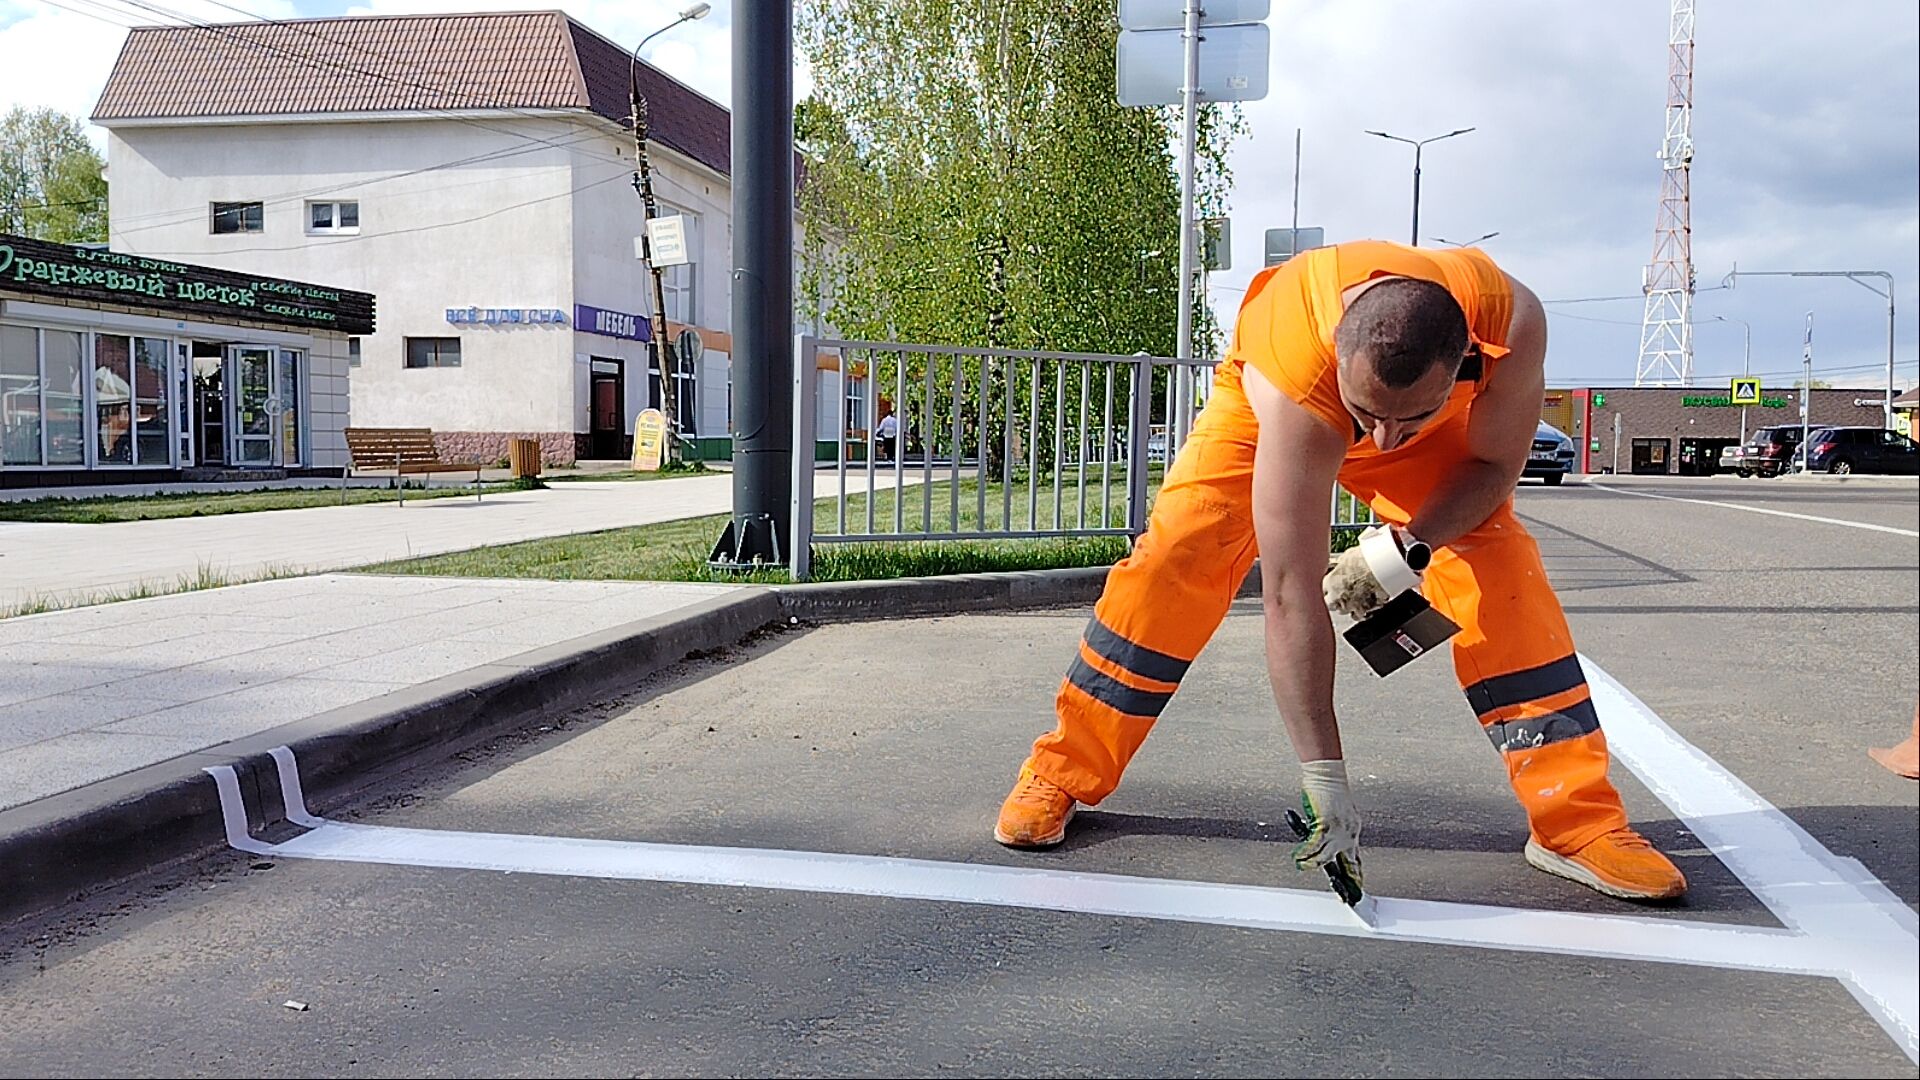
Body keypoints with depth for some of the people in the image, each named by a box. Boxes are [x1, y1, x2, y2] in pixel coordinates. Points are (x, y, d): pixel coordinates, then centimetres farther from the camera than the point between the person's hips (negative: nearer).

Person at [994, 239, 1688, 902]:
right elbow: (1292, 597, -43)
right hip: (1272, 403, -2)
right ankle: (1062, 776, -4)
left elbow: (1493, 464, -17)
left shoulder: (1513, 322, -38)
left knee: (1499, 564, -17)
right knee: (1177, 554, -19)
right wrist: (1324, 781, -41)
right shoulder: (1288, 381, -45)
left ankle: (1575, 822, -7)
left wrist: (1407, 548, -34)